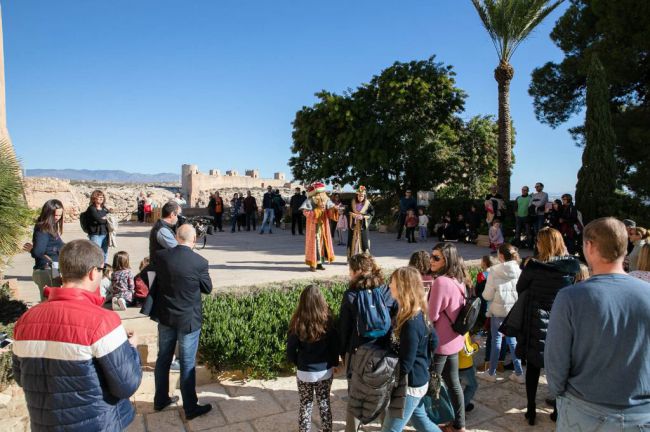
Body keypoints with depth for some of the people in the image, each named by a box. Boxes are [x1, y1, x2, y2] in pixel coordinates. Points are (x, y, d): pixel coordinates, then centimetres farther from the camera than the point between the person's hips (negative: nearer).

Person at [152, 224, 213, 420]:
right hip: (189, 320, -4)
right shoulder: (200, 262, -20)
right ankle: (190, 408, 21)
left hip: (165, 317, 4)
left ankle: (160, 400, 37)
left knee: (163, 359, 20)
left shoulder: (160, 256, -9)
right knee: (188, 364, 8)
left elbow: (155, 279, 7)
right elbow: (208, 288, -5)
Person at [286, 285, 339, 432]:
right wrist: (334, 364, 12)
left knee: (305, 406, 16)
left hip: (305, 373, -2)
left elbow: (290, 351, -10)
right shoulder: (328, 321, -14)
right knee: (324, 404, 20)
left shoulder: (298, 323, -18)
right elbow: (335, 346, -4)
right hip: (326, 371, 2)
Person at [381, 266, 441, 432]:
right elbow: (433, 341, 11)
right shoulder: (419, 314, 0)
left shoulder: (411, 324, -28)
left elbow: (405, 364, -23)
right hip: (419, 379, 9)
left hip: (410, 384, -9)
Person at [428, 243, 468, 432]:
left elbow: (431, 316, -20)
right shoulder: (458, 280, 3)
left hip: (440, 342, -8)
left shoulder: (441, 282, -24)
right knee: (453, 383, 19)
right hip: (454, 340, 8)